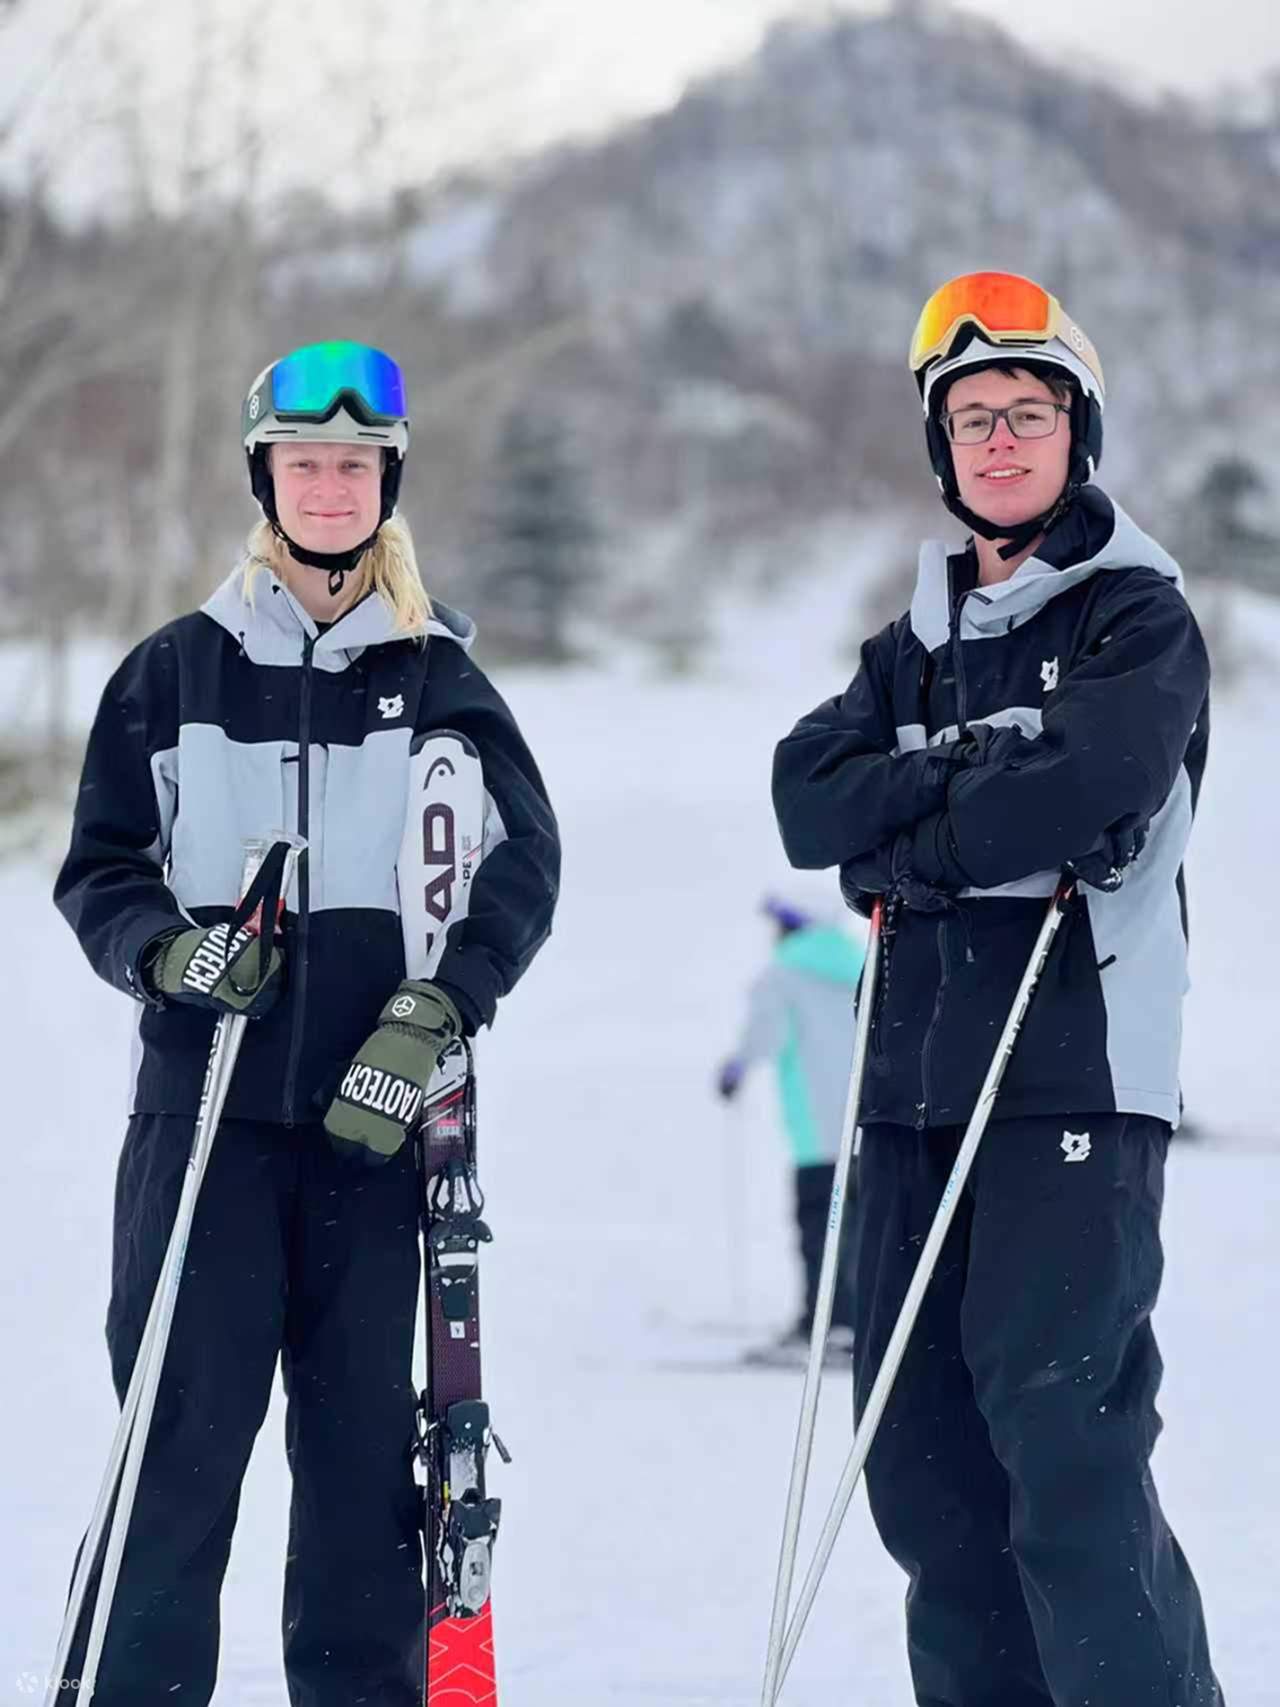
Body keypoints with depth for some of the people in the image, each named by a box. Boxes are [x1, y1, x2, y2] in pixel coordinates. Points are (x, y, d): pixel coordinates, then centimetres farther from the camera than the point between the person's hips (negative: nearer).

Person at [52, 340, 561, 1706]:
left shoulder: (439, 675, 8)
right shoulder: (176, 670, 9)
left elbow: (524, 864, 4)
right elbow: (97, 867, 11)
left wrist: (433, 1015, -9)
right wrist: (169, 951, -10)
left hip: (382, 1117, 0)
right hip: (205, 1108, 0)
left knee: (366, 1441, 2)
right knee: (181, 1442, -5)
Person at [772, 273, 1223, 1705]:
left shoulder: (1140, 620, 0)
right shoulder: (919, 642, 19)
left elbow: (1085, 790, -18)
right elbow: (807, 799, 4)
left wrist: (907, 853, -5)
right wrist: (973, 771, -11)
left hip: (1077, 1082, -7)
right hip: (914, 1086, 7)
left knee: (1063, 1446, -15)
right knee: (923, 1459, 6)